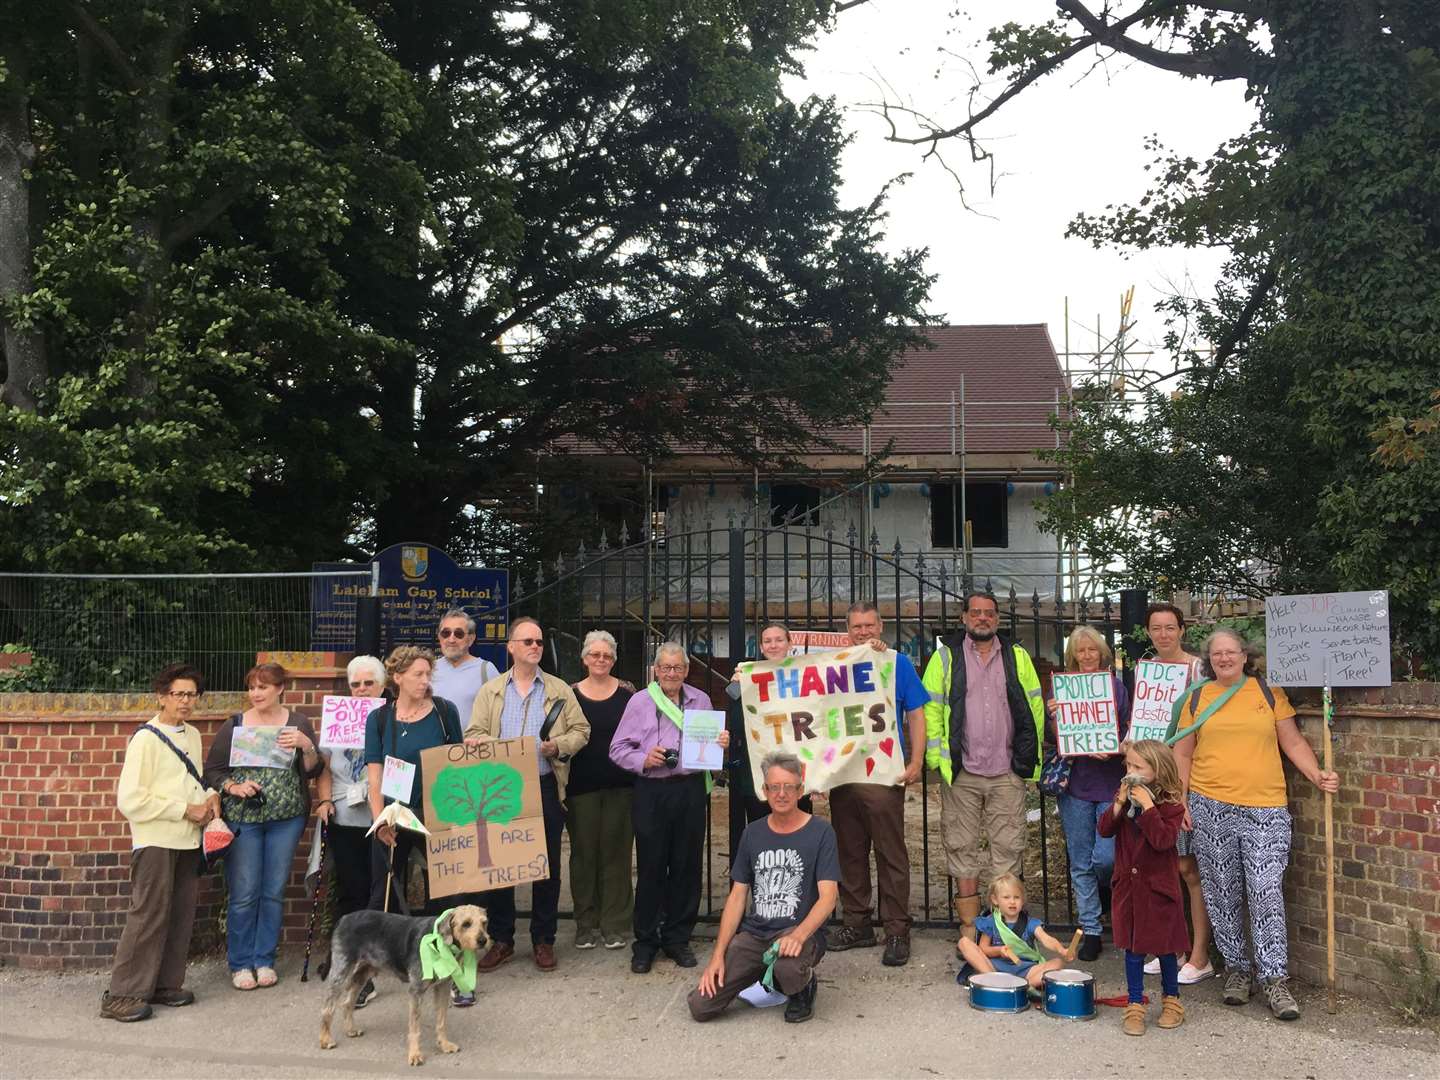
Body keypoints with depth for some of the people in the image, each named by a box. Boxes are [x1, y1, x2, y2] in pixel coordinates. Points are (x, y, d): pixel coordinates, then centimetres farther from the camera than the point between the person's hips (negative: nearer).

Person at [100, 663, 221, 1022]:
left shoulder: (193, 736, 12)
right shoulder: (146, 739, -9)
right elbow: (129, 799, -15)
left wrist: (210, 796, 3)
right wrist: (186, 810, -14)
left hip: (188, 840, 7)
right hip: (156, 841, -7)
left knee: (181, 916, 8)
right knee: (149, 916, -8)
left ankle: (165, 985, 17)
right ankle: (122, 995, -2)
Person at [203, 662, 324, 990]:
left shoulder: (298, 724, 5)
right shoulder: (234, 726, 4)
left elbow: (313, 771, 2)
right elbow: (212, 770, 5)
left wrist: (307, 746, -15)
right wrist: (233, 787, -12)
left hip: (286, 818, 1)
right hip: (242, 818, -1)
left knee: (274, 892, 6)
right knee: (244, 894, 0)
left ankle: (265, 960, 18)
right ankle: (240, 964, 12)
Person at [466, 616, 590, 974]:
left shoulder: (559, 690, 9)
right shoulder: (490, 691, 9)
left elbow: (581, 730, 6)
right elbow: (473, 735, 3)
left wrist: (558, 746, -13)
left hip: (545, 787, 0)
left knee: (547, 866, 4)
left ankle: (543, 940, 16)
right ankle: (500, 939, 16)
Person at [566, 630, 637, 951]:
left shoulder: (627, 692, 3)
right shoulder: (570, 694, 4)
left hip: (620, 786, 0)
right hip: (581, 787, 1)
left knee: (616, 853, 3)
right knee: (583, 853, 6)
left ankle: (615, 924, 12)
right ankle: (586, 924, 16)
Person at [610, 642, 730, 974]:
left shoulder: (701, 701, 11)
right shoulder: (639, 702, 2)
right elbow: (618, 749, 1)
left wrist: (721, 744, -1)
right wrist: (643, 760, -15)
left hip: (691, 790, 3)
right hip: (652, 792, -2)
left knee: (687, 867, 7)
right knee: (650, 868, 2)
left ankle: (678, 938, 20)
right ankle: (645, 942, 13)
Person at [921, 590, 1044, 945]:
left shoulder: (1018, 657, 11)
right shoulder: (946, 658, 7)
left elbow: (1034, 709, 10)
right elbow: (930, 709, 3)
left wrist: (1031, 757, 3)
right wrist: (937, 756, -5)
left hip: (1008, 773, 1)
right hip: (961, 772, -1)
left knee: (1008, 848, 2)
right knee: (962, 849, 3)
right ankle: (970, 928, 12)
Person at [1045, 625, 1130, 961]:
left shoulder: (1116, 686, 4)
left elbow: (1128, 732, 8)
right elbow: (1056, 740, 5)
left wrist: (1117, 750, -12)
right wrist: (1052, 717, -14)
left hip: (1111, 784, -1)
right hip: (1075, 785, 1)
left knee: (1105, 858, -10)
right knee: (1081, 864, 5)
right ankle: (1090, 931, 16)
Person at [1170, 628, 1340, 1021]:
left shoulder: (1269, 692, 7)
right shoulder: (1197, 698, 8)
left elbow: (1293, 742, 9)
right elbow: (1182, 754, 10)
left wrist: (1317, 776, -7)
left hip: (1265, 810, -1)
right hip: (1210, 808, 1)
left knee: (1266, 893, -7)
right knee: (1222, 893, 7)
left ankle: (1275, 979, 1)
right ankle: (1236, 968, 20)